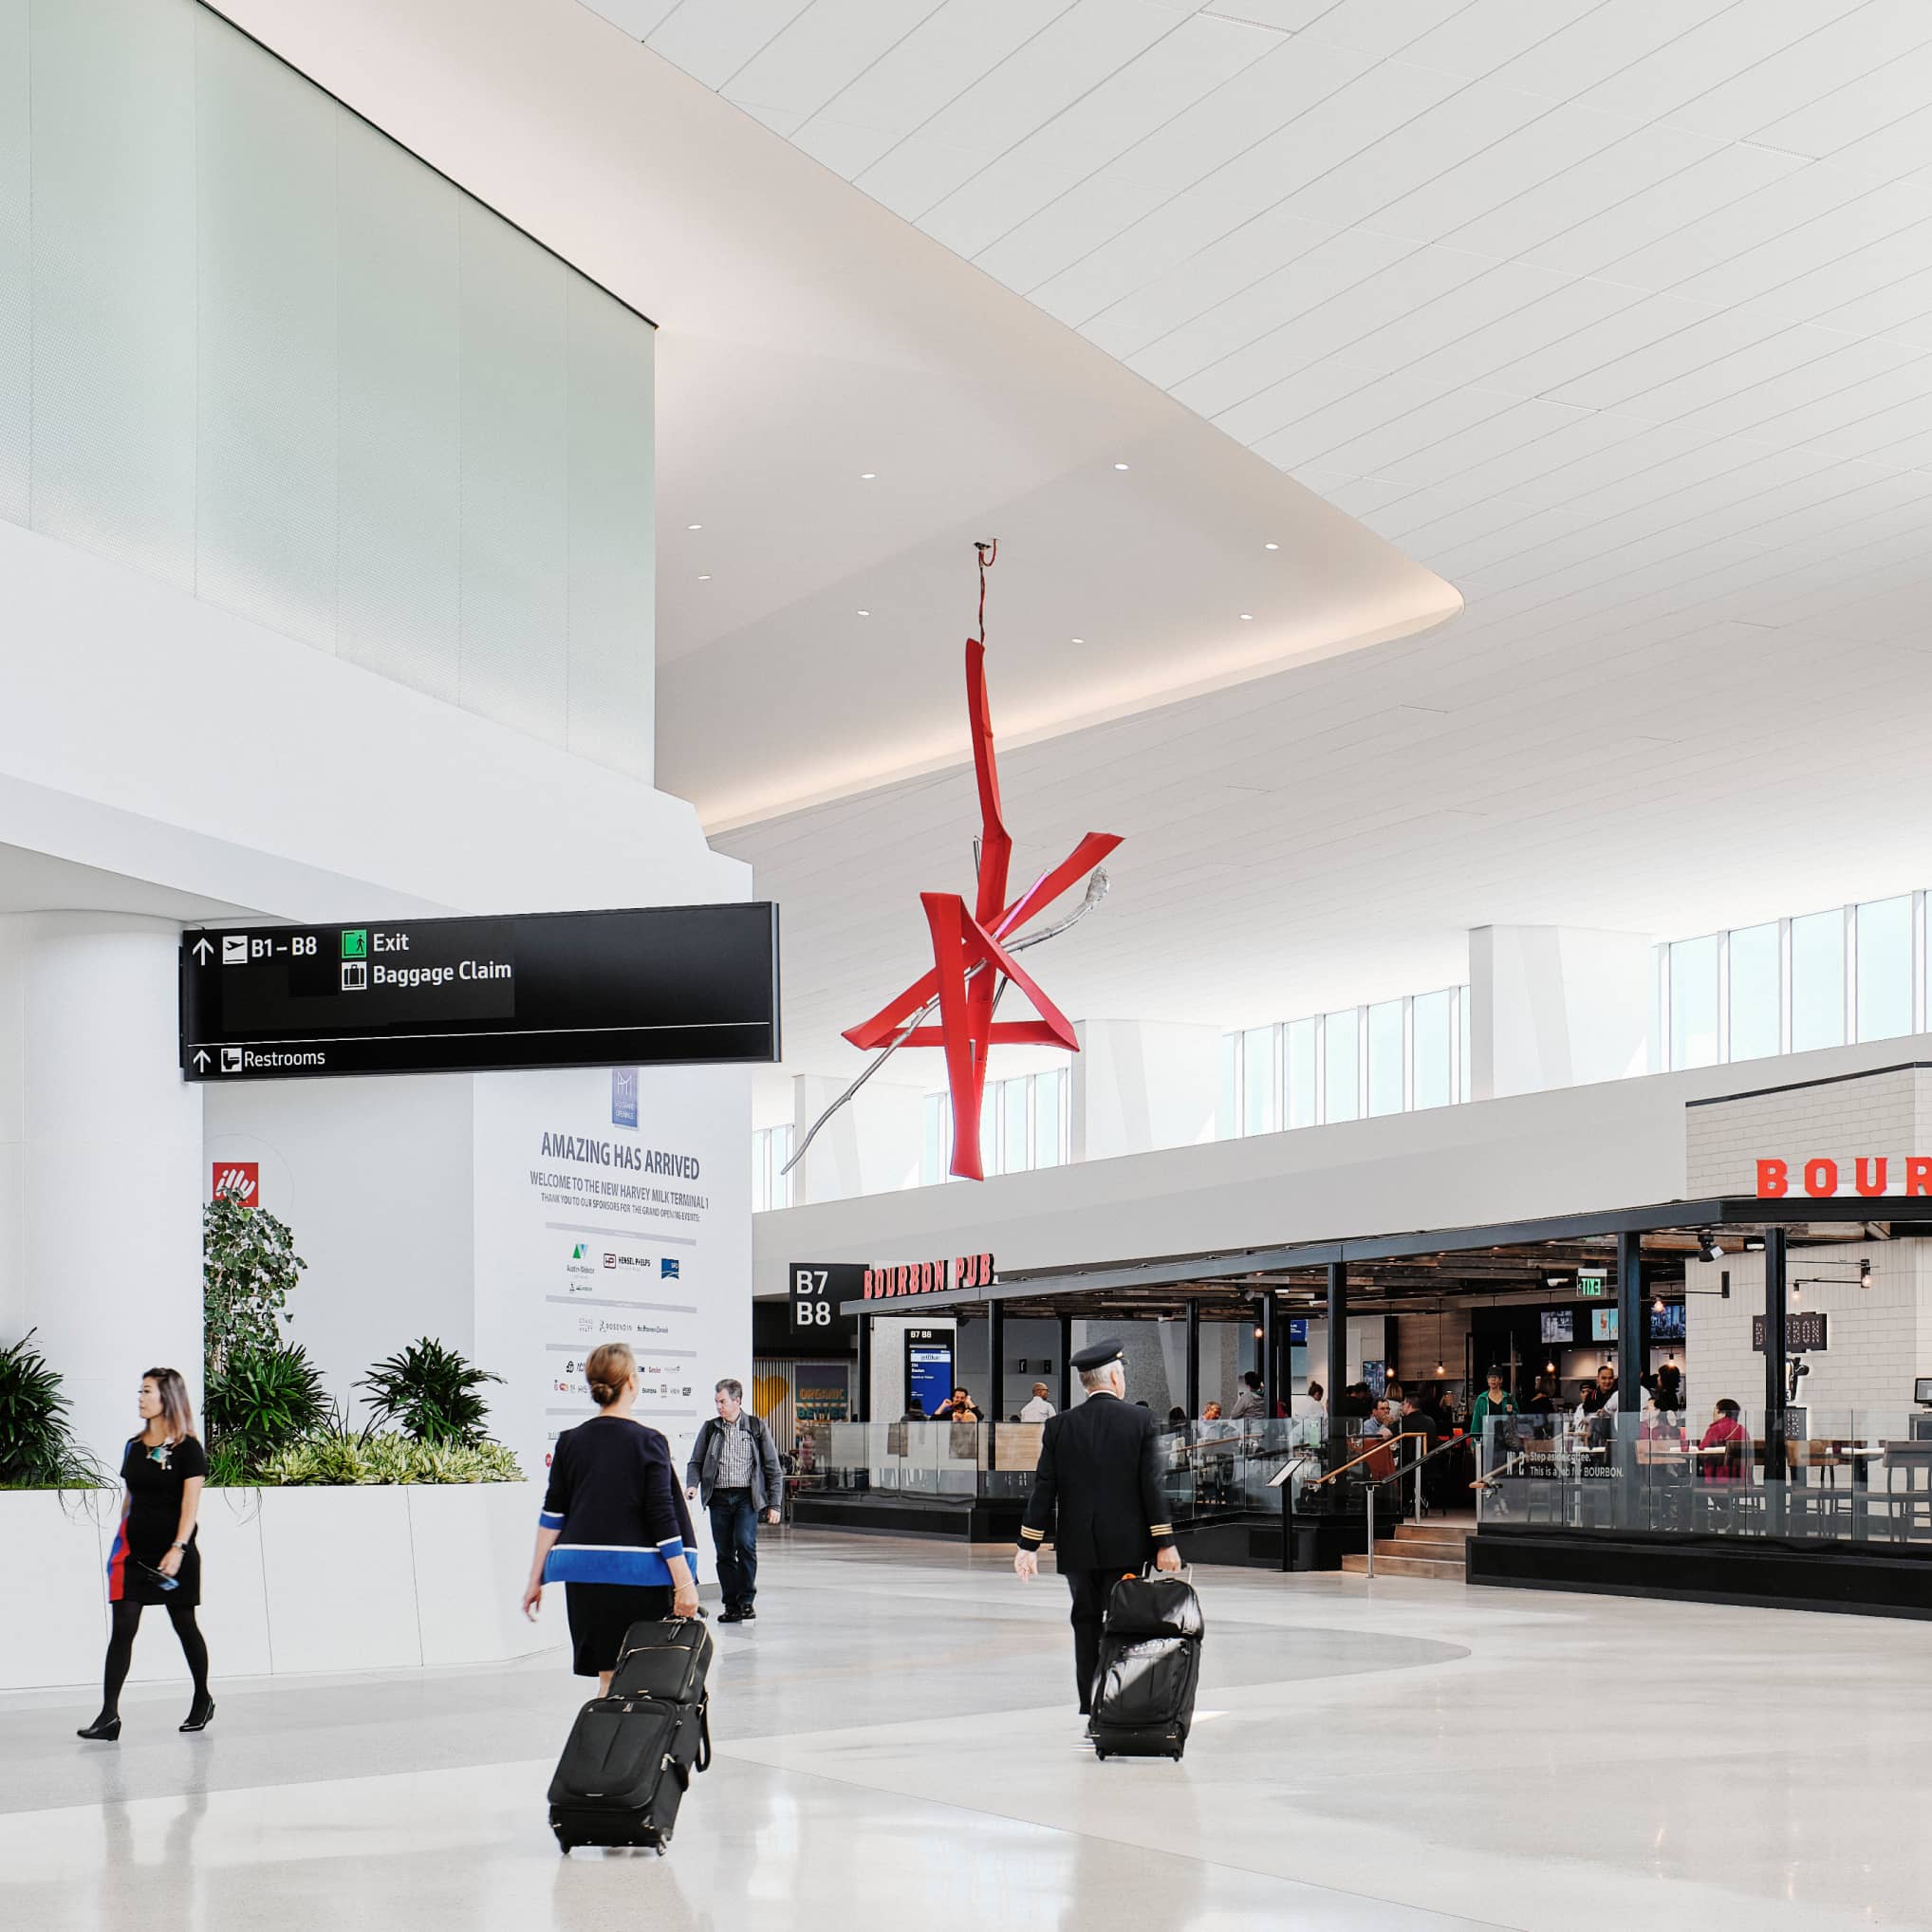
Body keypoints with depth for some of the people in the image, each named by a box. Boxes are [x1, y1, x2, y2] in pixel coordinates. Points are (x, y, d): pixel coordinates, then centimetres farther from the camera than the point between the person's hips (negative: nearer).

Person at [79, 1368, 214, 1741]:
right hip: (134, 1552, 5)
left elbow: (190, 1503, -14)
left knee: (184, 1626, 8)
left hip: (174, 1554, -5)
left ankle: (203, 1700, 27)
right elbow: (129, 1499, 17)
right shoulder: (133, 1447, 11)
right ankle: (109, 1715, -10)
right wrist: (119, 1545, 13)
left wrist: (178, 1548, -23)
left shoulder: (187, 1449, -7)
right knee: (121, 1628, -6)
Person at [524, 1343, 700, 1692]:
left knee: (608, 1676, 7)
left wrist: (535, 1579, 12)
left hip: (584, 1572, 4)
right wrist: (684, 1583, -8)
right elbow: (663, 1518, -10)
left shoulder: (571, 1442, 5)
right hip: (638, 1571, -4)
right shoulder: (647, 1442, -7)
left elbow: (552, 1515, 6)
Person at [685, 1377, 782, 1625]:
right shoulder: (710, 1428, 10)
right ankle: (732, 1605, 10)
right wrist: (693, 1484, -8)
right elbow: (695, 1462, 13)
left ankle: (747, 1601, -8)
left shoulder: (756, 1428, 4)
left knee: (745, 1544, -18)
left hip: (747, 1497, -3)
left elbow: (772, 1467, 7)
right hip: (719, 1497, 3)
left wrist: (774, 1504, 2)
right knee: (724, 1553, 2)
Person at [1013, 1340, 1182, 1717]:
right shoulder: (1140, 1420, -3)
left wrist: (1029, 1547, 4)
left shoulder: (1059, 1427, 2)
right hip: (1127, 1545, -2)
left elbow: (1044, 1490, 1)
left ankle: (1090, 1711, 8)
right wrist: (1165, 1543, -5)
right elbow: (1153, 1485, -7)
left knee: (1086, 1627, 9)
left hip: (1078, 1548, 2)